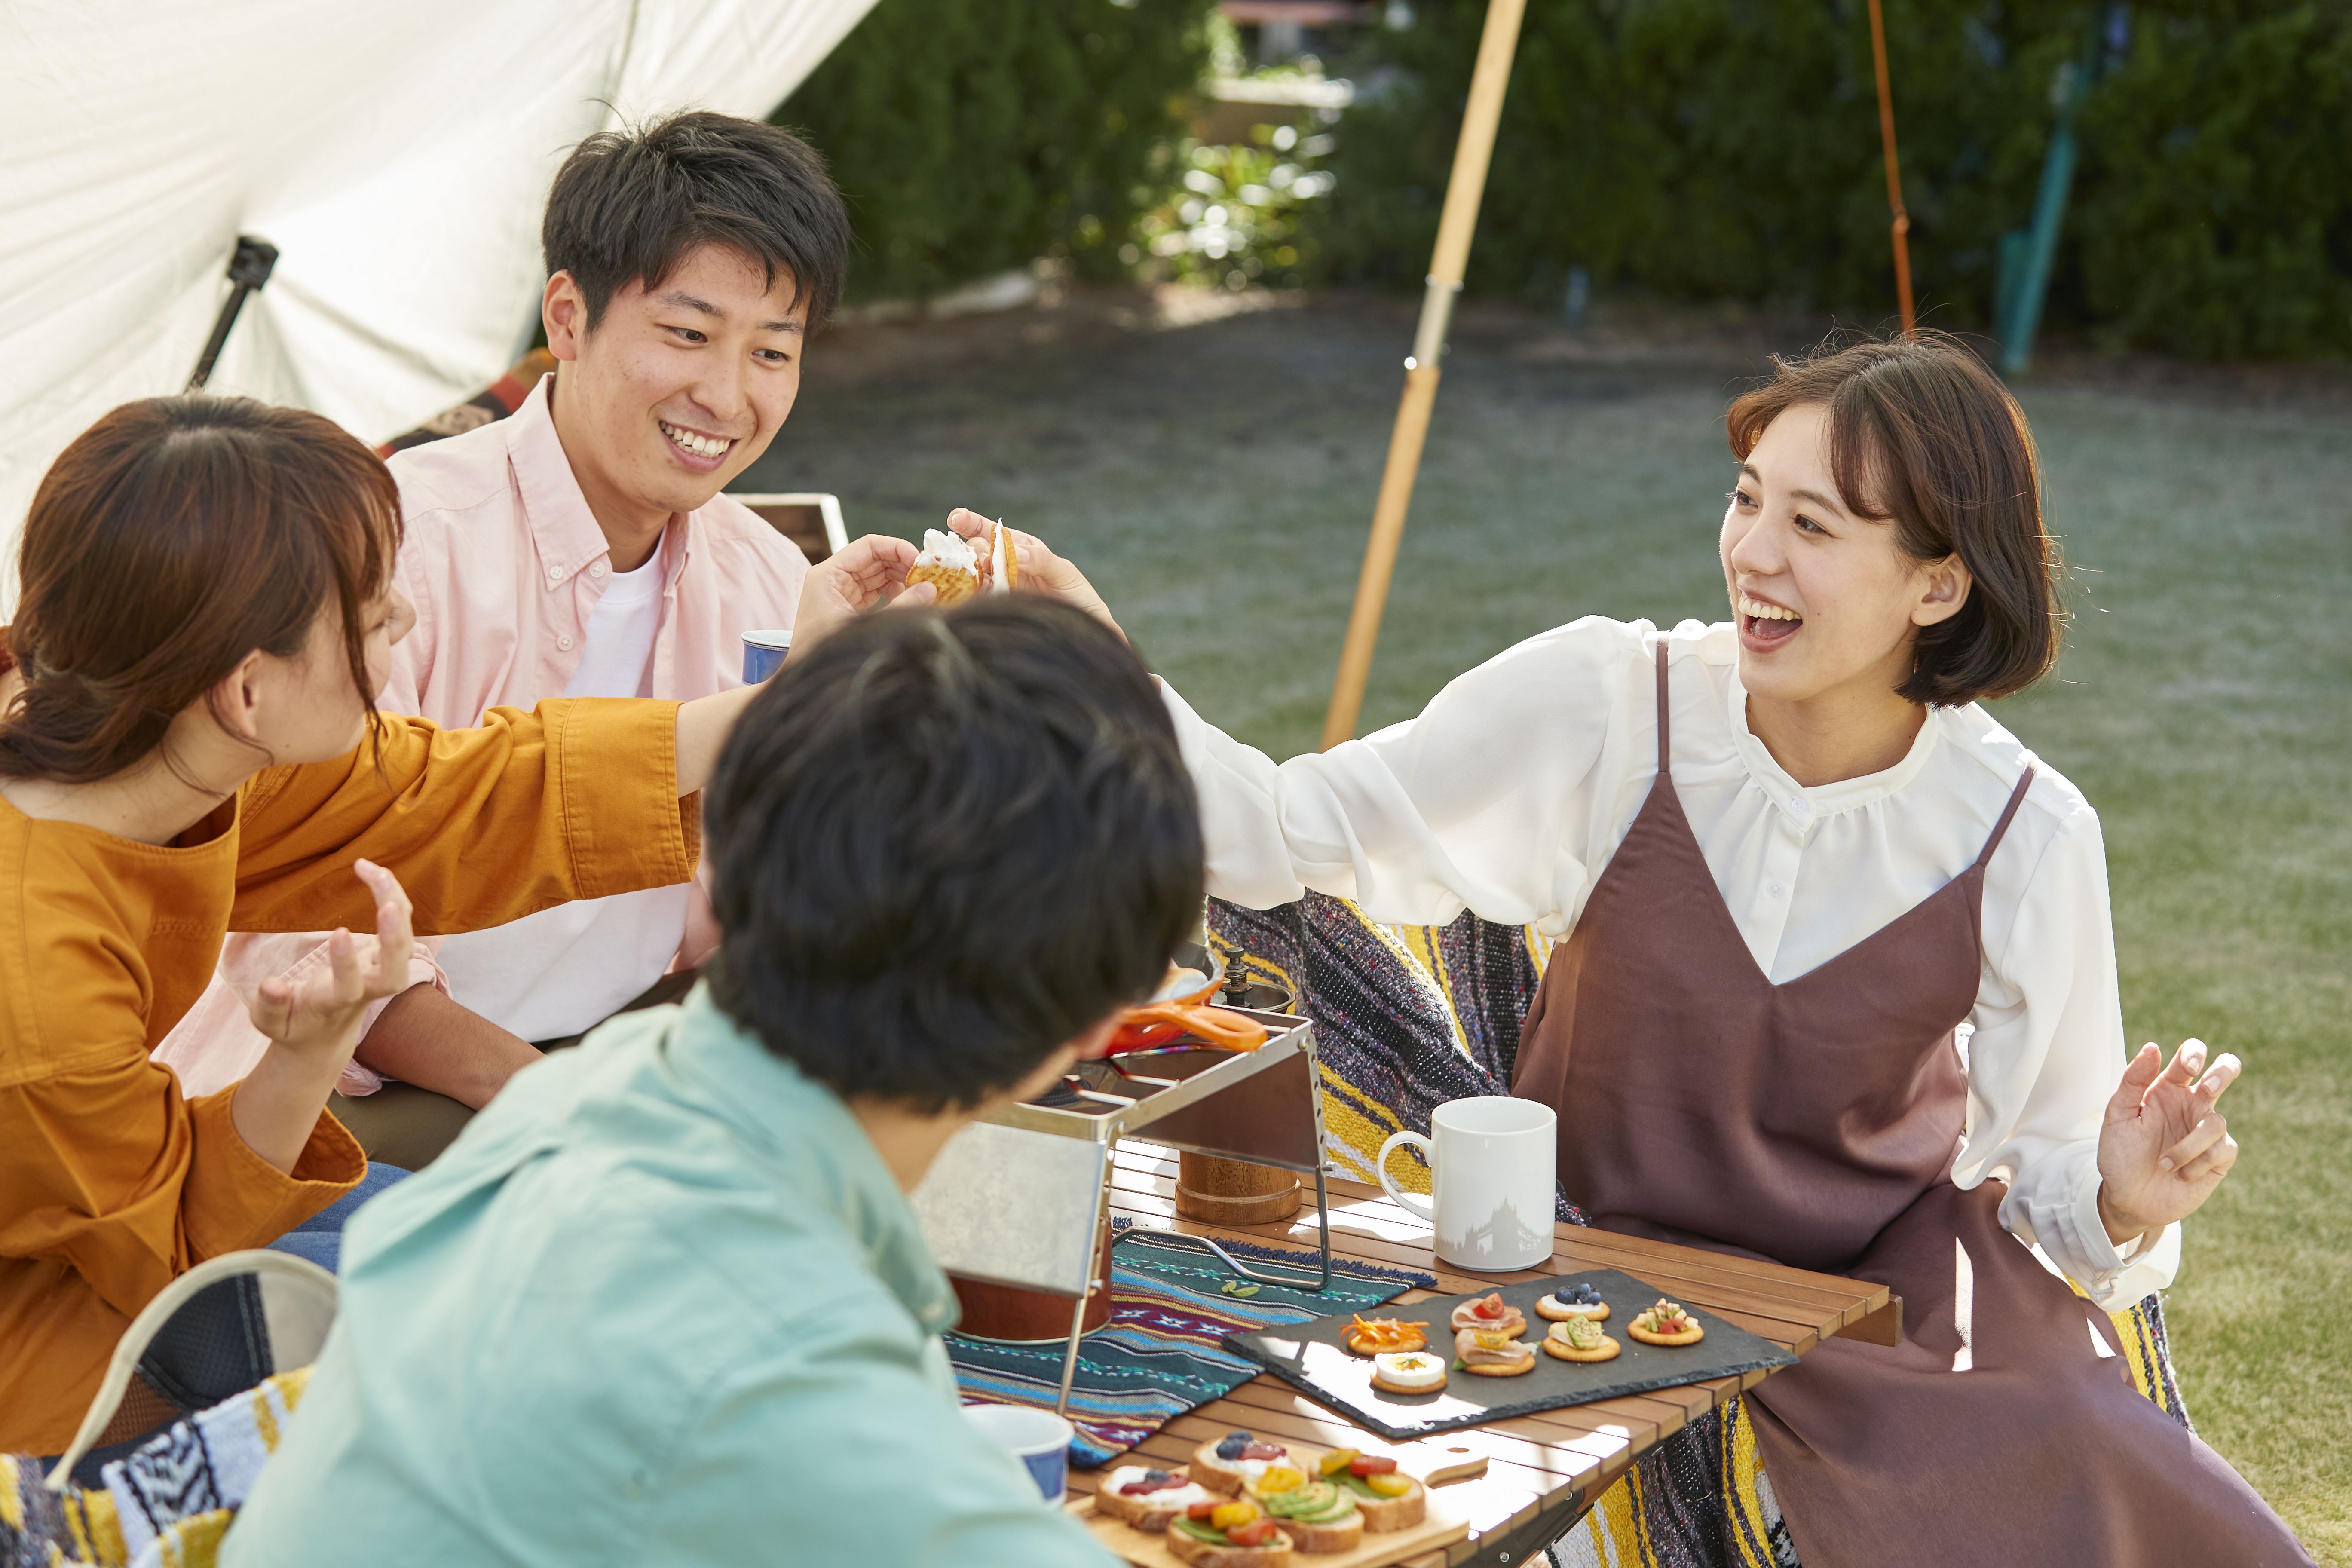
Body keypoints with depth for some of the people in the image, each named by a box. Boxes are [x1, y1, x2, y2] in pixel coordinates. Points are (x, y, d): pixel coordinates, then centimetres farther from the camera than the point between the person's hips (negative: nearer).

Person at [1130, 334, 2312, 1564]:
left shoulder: (2026, 837, -9)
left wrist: (2123, 1202, -21)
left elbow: (2042, 1162, 1)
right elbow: (1282, 834, -12)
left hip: (1897, 1298, 1)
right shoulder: (1609, 704, -12)